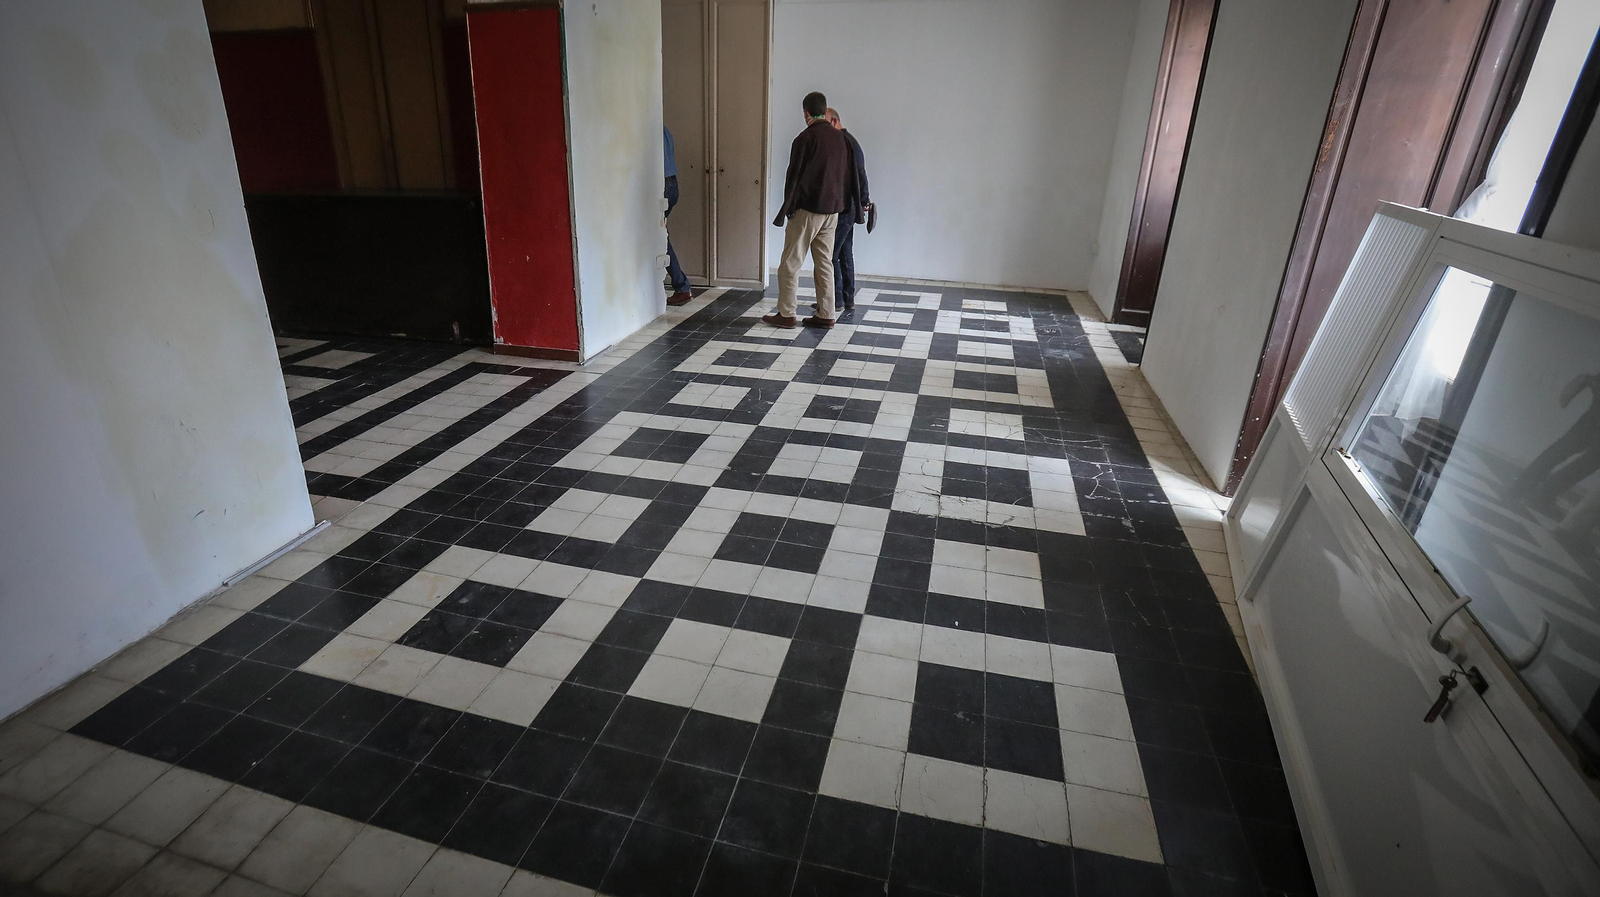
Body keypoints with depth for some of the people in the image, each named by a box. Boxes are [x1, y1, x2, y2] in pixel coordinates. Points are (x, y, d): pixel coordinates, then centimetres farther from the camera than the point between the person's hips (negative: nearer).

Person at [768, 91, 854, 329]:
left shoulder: (805, 138, -11)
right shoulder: (840, 138, 9)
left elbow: (794, 175, -10)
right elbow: (846, 175, 14)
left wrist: (788, 207, -1)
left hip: (807, 210, -6)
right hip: (832, 211, 7)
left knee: (790, 262, 1)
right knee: (824, 263, 10)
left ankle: (786, 314, 3)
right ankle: (825, 315, 11)